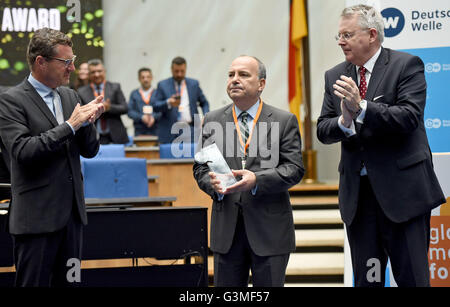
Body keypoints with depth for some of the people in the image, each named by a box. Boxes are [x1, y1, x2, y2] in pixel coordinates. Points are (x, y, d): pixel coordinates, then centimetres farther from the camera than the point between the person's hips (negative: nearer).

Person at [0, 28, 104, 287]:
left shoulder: (70, 96, 13)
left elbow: (90, 150, 13)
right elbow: (23, 152, -20)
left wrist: (87, 121, -8)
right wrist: (70, 125, -18)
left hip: (72, 213, 7)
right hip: (37, 217, -7)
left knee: (67, 282, 10)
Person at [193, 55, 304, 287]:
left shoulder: (284, 121, 1)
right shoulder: (212, 121, 10)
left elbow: (294, 168, -6)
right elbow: (200, 167, 9)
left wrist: (257, 180, -21)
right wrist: (213, 184, -14)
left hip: (270, 226, -2)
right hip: (226, 226, 2)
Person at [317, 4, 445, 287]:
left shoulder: (408, 65, -4)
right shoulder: (335, 77, 11)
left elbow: (409, 117, -17)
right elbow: (323, 130, 6)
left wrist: (361, 108, -27)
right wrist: (344, 121, -17)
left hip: (402, 189, -5)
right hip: (357, 192, 5)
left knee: (412, 277, -2)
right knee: (366, 279, 10)